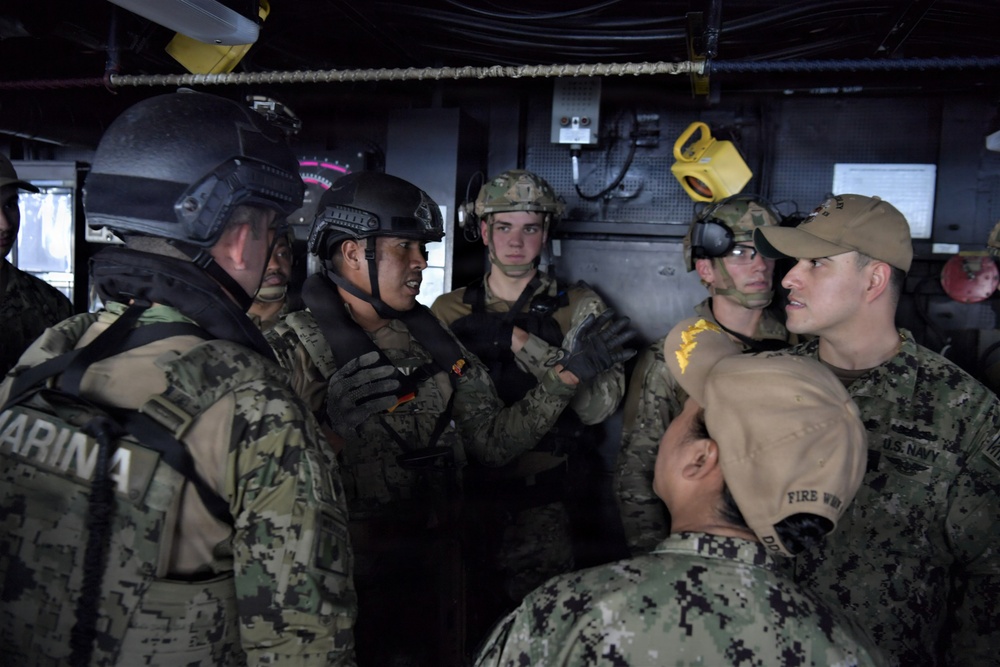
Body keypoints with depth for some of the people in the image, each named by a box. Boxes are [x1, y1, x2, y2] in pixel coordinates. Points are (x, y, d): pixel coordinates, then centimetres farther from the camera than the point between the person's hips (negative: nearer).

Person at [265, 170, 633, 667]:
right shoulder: (297, 349, -15)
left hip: (436, 567, 6)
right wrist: (328, 427, -41)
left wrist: (566, 375, -5)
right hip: (345, 584, -5)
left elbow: (492, 442, 2)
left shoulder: (430, 338, 4)